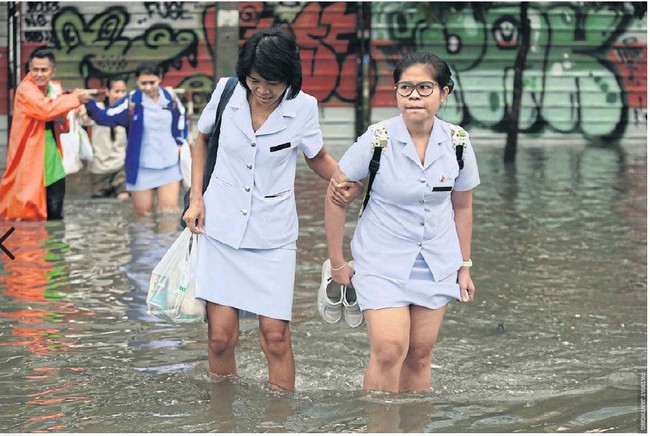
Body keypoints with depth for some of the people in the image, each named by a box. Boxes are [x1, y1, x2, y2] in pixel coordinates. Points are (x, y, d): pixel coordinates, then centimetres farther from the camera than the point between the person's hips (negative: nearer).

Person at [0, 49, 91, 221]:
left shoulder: (55, 89, 10)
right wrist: (75, 98, -23)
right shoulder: (25, 89, -13)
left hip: (52, 161, 7)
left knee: (55, 214, 7)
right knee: (28, 215, -6)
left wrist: (62, 120, -4)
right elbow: (46, 109, -32)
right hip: (30, 159, -7)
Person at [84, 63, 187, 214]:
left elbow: (181, 118, 16)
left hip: (169, 165, 2)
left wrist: (179, 142, 10)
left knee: (170, 211, 0)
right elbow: (107, 117, -15)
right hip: (142, 167, -2)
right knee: (143, 212, 6)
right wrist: (89, 104, -30)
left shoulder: (171, 99, -2)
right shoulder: (131, 101, -12)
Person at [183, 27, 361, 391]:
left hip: (272, 235, -1)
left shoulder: (303, 107, -8)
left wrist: (349, 181, -11)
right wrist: (196, 198, 5)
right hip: (221, 227, 1)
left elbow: (318, 157, 10)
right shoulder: (227, 92, -5)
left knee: (276, 337, -3)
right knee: (221, 336, -1)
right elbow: (203, 140, 14)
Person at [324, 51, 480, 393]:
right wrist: (337, 263, -1)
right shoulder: (377, 140, -15)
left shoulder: (456, 143, -5)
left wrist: (464, 266, 14)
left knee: (420, 354, 6)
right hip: (382, 259, -3)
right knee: (389, 349, -17)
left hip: (437, 262, 3)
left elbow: (462, 207, 10)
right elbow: (336, 196, -5)